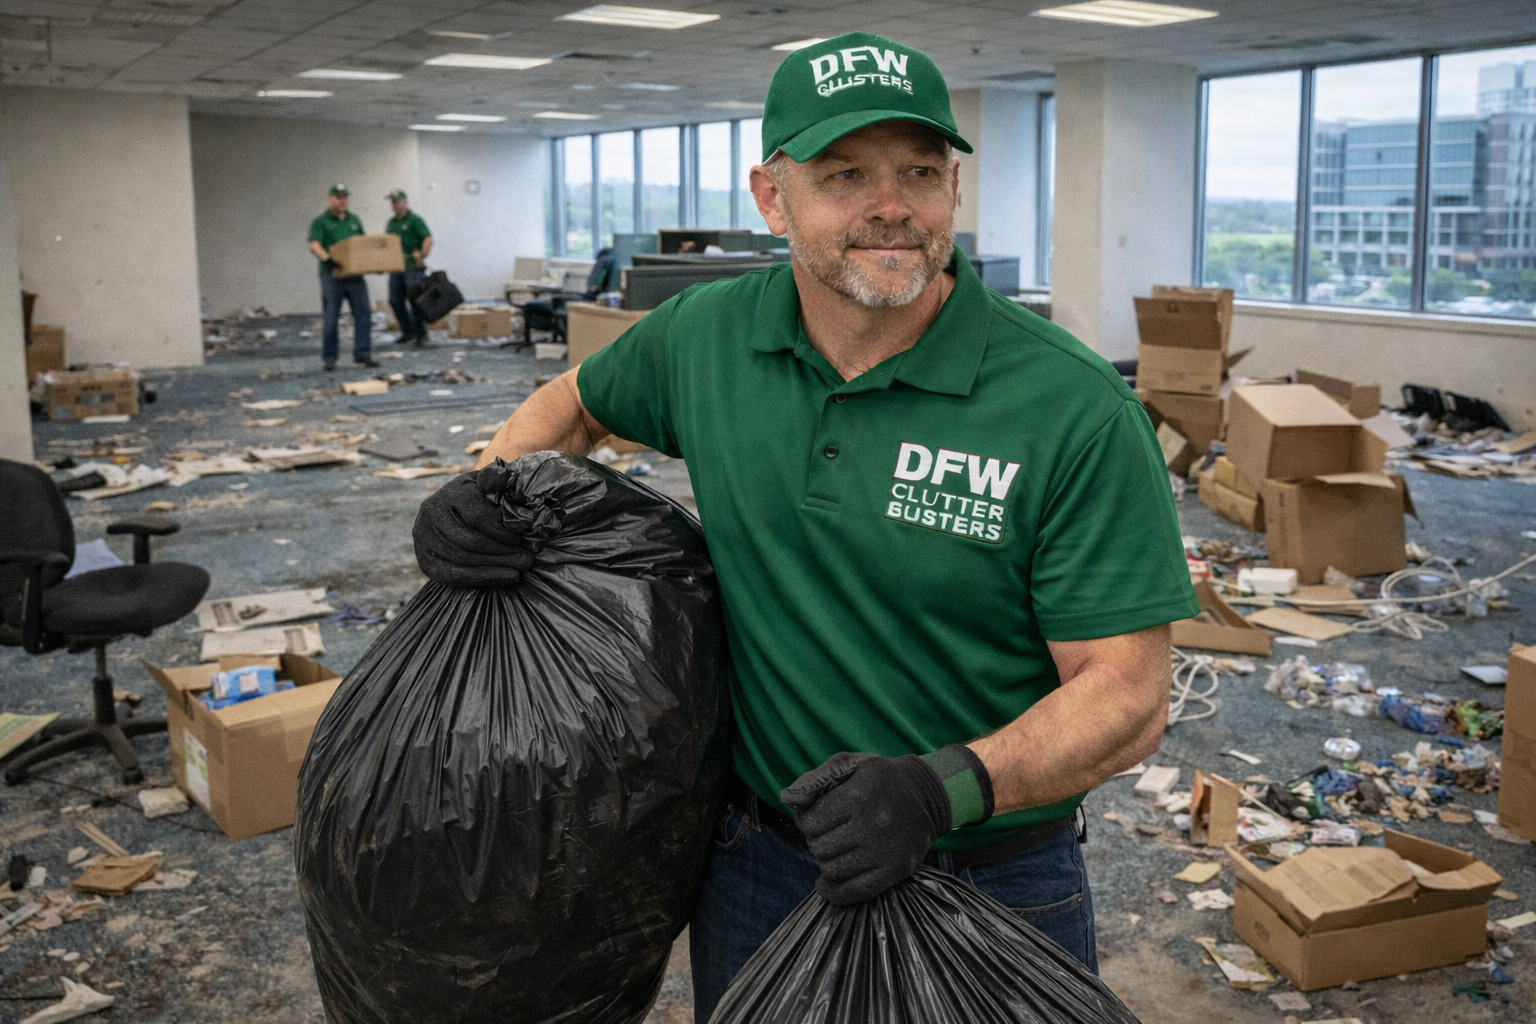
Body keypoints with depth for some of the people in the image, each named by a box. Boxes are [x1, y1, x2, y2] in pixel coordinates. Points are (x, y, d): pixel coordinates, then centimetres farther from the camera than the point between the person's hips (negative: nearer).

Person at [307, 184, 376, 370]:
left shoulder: (354, 220, 17)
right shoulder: (320, 222, 1)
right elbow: (314, 245, -12)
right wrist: (327, 259, -30)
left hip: (355, 275, 5)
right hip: (332, 276, -4)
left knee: (363, 314, -1)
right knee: (330, 319, 1)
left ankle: (363, 354, 3)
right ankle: (329, 358, 8)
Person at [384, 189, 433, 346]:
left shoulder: (414, 219, -6)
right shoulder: (391, 223, 16)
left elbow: (428, 238, -17)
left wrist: (423, 255, -28)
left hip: (413, 267, -7)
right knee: (395, 300, 6)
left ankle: (421, 334, 4)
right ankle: (407, 331, 18)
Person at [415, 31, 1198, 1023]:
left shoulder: (1077, 409, -19)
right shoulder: (706, 337, -6)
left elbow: (1129, 695, -19)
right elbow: (576, 402, 15)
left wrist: (941, 789, -33)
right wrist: (484, 489, -3)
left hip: (990, 892, -3)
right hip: (761, 865, 4)